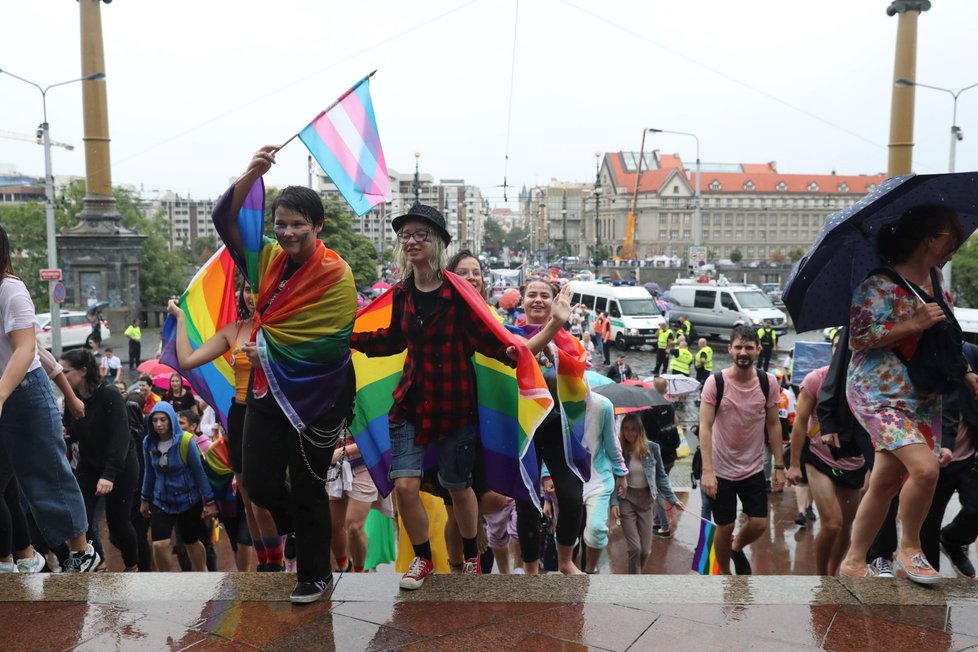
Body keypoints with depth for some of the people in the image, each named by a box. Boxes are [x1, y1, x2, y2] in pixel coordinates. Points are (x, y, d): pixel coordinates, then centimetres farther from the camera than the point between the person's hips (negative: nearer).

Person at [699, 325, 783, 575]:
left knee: (759, 524, 2)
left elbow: (773, 425, 3)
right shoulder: (715, 382, -15)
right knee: (725, 527, 6)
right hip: (721, 470, -3)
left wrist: (779, 466, 1)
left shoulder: (768, 382, -5)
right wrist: (707, 471, -23)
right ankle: (725, 573, 30)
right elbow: (705, 427, -16)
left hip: (754, 468, 3)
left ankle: (737, 548, 35)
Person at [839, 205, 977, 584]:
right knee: (926, 468, -23)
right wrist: (915, 324, -22)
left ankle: (853, 561, 20)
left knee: (886, 482, 8)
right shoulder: (879, 285, -14)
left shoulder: (935, 280, 11)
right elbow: (858, 337, -19)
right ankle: (909, 548, 2)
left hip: (924, 399, 8)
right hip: (879, 393, -8)